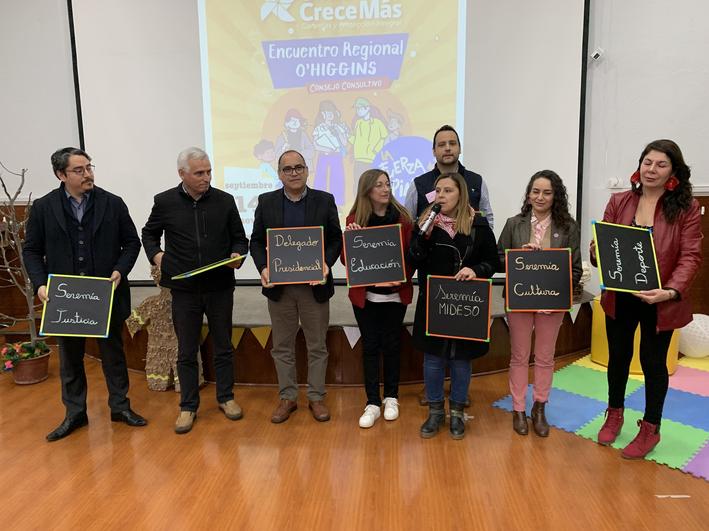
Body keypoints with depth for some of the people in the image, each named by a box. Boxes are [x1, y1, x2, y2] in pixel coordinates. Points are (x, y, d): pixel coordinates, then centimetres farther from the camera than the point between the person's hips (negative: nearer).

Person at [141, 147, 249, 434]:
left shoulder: (224, 200, 0)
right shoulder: (165, 202, 0)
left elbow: (240, 238, 7)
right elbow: (149, 234, 16)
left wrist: (237, 255, -12)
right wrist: (155, 255, -2)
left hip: (219, 287, 1)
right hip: (184, 289, 0)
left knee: (223, 346, 13)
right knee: (186, 351, 10)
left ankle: (226, 397, 30)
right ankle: (188, 406, 24)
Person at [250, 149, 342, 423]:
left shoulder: (325, 200, 0)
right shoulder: (266, 202, 3)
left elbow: (336, 239, 1)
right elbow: (256, 241, 5)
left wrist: (326, 264, -16)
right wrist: (263, 267, -12)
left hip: (314, 284, -1)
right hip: (279, 286, 1)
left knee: (317, 346, 9)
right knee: (282, 346, 11)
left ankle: (316, 397, 24)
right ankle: (287, 397, 27)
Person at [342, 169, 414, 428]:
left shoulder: (401, 218, -1)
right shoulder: (355, 219, -1)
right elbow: (346, 259, 0)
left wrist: (402, 278, -15)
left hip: (395, 293, 0)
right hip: (365, 294, 0)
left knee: (391, 344, 10)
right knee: (370, 346, 5)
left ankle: (391, 397, 27)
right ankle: (372, 403, 16)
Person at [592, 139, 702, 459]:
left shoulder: (686, 207, -7)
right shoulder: (619, 202, 0)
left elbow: (690, 256, -12)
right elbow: (600, 243, 2)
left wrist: (671, 291, -28)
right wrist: (598, 255, -22)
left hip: (659, 303, -2)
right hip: (619, 297, 3)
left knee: (653, 363, 11)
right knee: (618, 356, 17)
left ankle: (650, 428, 32)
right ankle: (614, 414, 40)